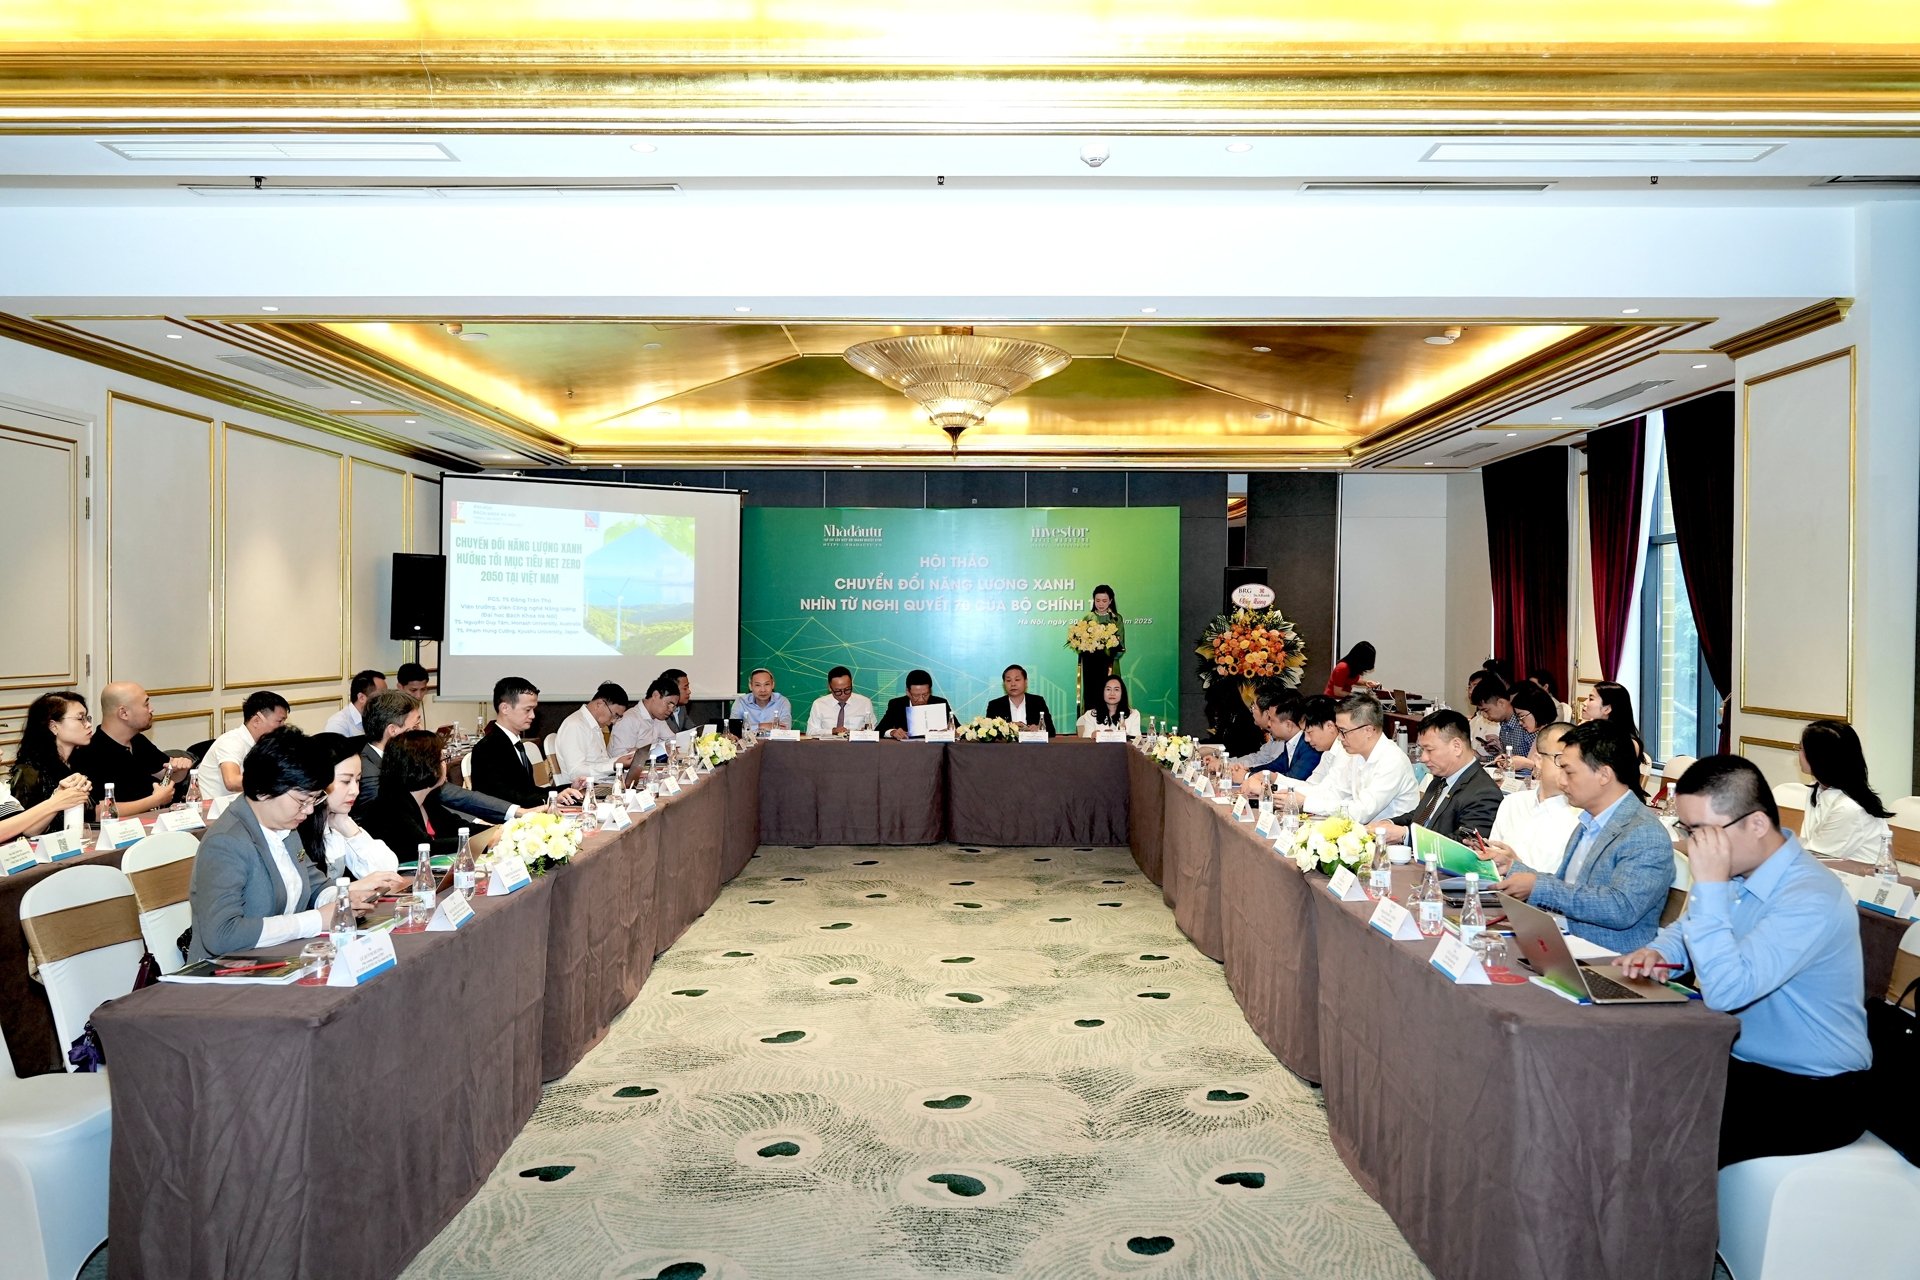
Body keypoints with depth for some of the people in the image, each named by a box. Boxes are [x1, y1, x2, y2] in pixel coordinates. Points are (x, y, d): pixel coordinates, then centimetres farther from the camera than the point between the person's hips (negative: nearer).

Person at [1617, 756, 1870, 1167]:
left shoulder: (1811, 900, -25)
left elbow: (1725, 990, -32)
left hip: (1813, 1097, -8)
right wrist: (1658, 953, -5)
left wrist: (1710, 884, -32)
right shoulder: (1738, 870, 1)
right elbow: (1688, 928, 19)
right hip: (1739, 1061, 8)